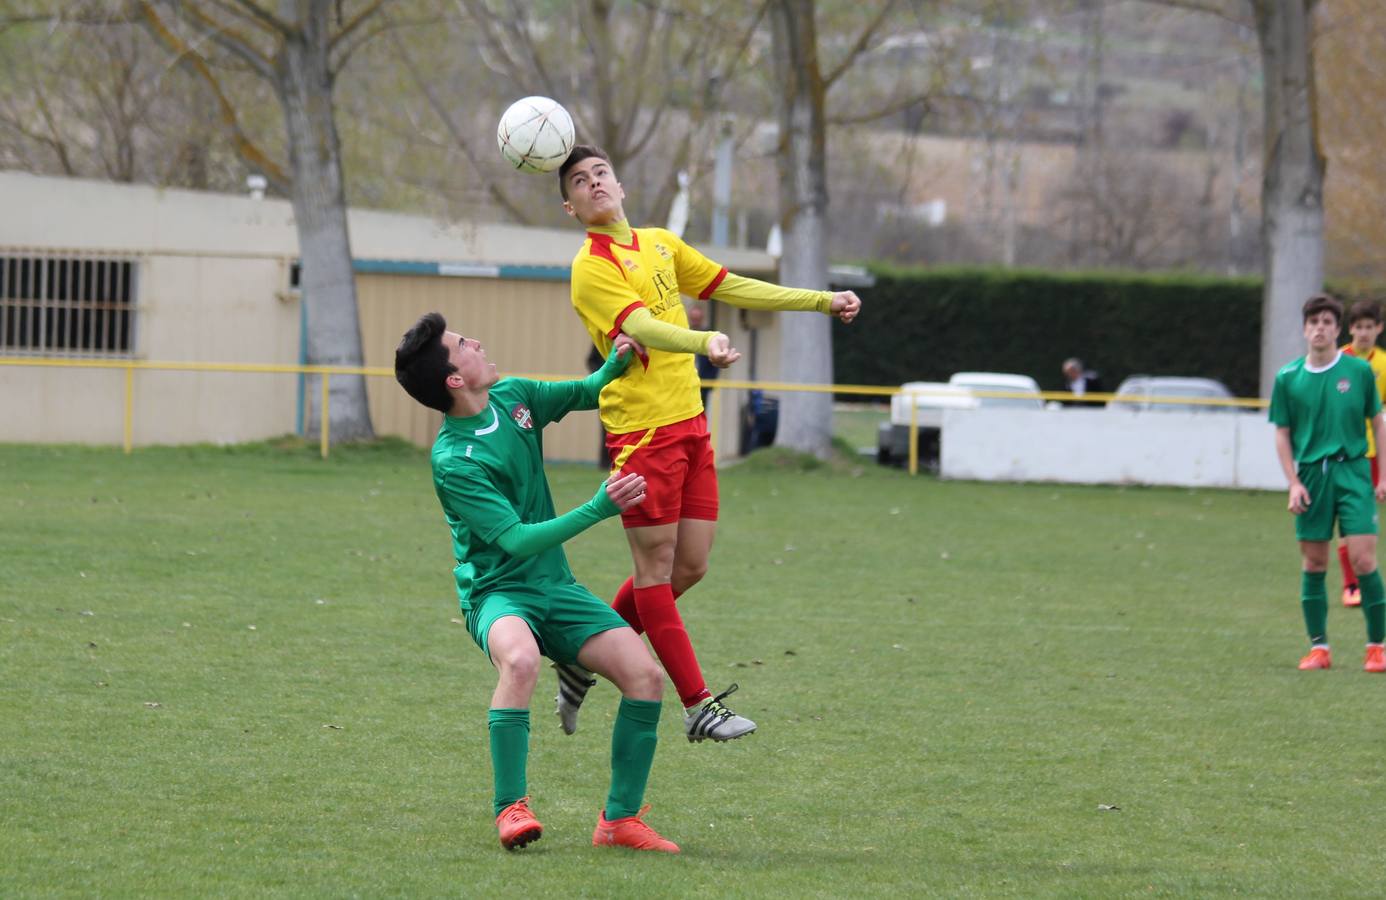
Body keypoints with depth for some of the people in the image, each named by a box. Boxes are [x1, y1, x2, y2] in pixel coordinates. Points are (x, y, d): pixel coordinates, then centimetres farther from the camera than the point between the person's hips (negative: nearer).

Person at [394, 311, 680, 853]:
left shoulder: (514, 397, 3)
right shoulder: (453, 461, -20)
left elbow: (586, 394, 21)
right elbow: (517, 541, -25)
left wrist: (616, 363, -1)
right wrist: (598, 509, -30)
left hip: (555, 586, 7)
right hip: (497, 591, -7)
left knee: (645, 675, -12)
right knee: (520, 659, -40)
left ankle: (620, 819, -3)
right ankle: (510, 809, -30)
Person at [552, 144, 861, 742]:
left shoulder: (659, 244, 15)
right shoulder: (592, 268, -11)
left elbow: (731, 288, 22)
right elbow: (644, 328, -27)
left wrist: (823, 302, 22)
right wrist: (705, 343, -46)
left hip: (690, 424, 8)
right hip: (642, 430, -8)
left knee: (690, 565, 8)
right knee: (656, 567, -3)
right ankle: (698, 707, -1)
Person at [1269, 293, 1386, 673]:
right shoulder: (1288, 378, 4)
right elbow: (1283, 434, 8)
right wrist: (1293, 482, -2)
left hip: (1352, 470, -1)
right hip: (1311, 474, 1)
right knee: (1313, 563, 3)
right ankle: (1318, 647, 11)